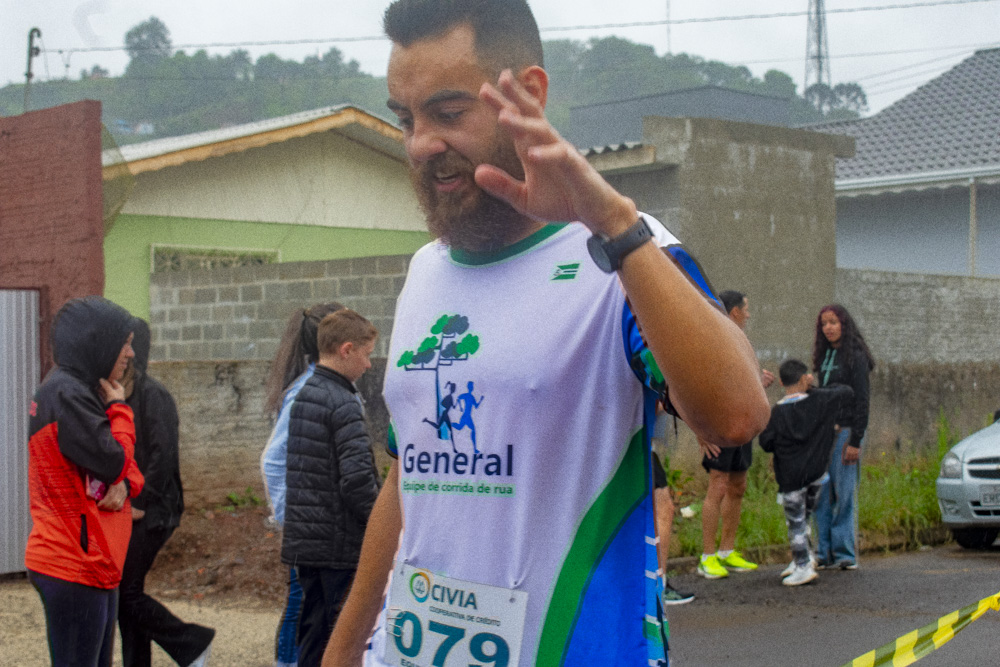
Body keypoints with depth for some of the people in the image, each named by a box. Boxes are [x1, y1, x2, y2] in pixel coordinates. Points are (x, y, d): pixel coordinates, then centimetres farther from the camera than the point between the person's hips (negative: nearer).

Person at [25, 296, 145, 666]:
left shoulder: (85, 392, 14)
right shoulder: (65, 394, -17)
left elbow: (125, 467, 15)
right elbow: (110, 461, -21)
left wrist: (125, 483, -8)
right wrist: (120, 410, -5)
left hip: (97, 565, 10)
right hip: (73, 567, -10)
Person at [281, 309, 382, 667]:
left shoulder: (302, 396, 13)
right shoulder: (343, 404, -15)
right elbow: (358, 480, -21)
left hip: (303, 540, 9)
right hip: (340, 543, -9)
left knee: (313, 628, 14)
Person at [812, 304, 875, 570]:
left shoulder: (855, 357, -7)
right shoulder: (824, 356, 15)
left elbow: (861, 401, -10)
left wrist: (855, 441, -15)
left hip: (845, 430, -7)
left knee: (844, 493, -5)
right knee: (822, 495, 4)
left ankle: (845, 553, -1)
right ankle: (825, 552, 8)